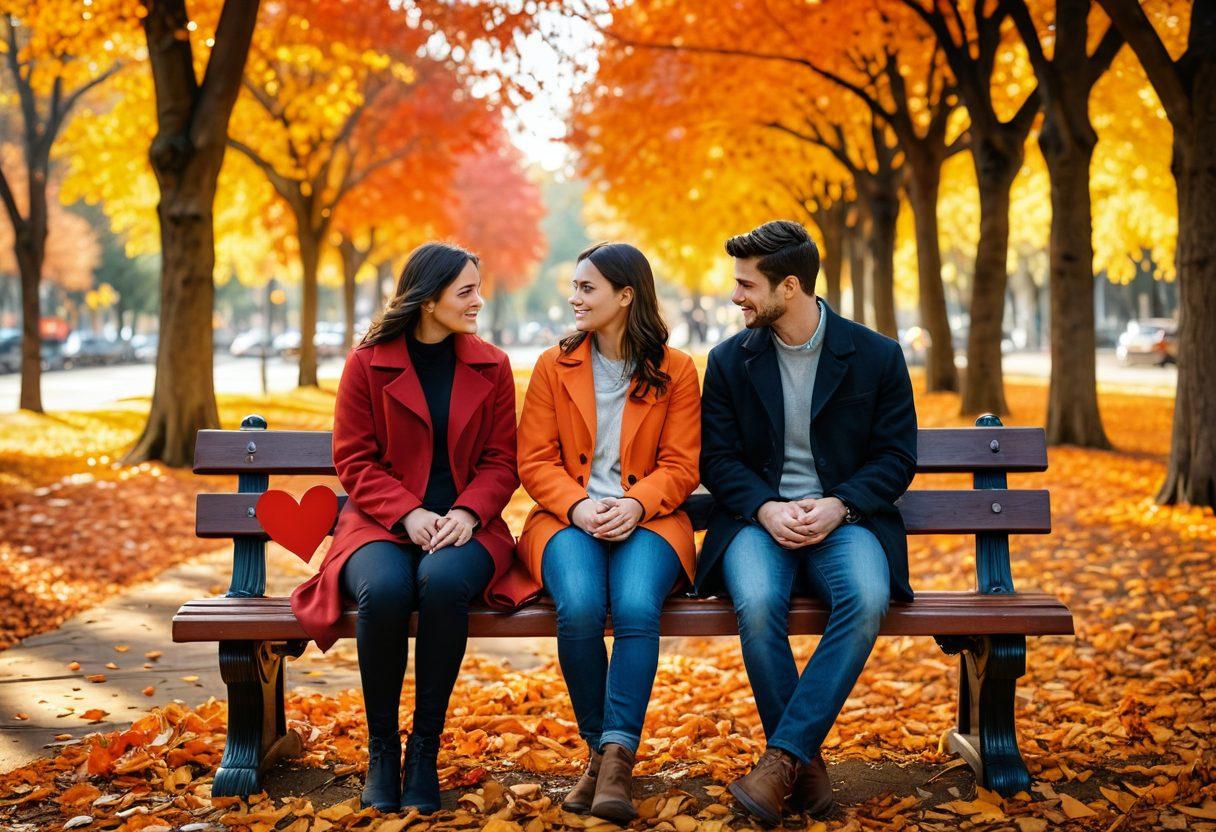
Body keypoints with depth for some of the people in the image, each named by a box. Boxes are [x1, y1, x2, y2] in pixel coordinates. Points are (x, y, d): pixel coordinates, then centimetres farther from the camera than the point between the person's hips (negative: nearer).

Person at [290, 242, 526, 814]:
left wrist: (468, 512, -13)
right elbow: (353, 460, 1)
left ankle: (425, 751, -18)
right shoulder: (367, 362, 3)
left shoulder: (491, 366, 9)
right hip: (382, 522, -1)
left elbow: (501, 461, 7)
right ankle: (380, 750, -13)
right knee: (384, 590, -35)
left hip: (463, 524, 1)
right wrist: (408, 514, -15)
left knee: (443, 582, -35)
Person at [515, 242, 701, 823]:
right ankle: (600, 749, -12)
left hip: (646, 520, -1)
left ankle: (617, 756, -27)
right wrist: (579, 507, -13)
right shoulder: (553, 366, 11)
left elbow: (680, 466, 3)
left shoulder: (676, 372, 7)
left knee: (637, 606, -34)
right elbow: (535, 461, 5)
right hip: (568, 520, 1)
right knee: (579, 608, -31)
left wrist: (634, 504, -17)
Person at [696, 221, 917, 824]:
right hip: (758, 519, 1)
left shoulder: (877, 356, 3)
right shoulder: (730, 360, 8)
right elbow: (718, 458, 6)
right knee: (757, 604, -33)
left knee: (868, 599, -34)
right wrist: (765, 509, -14)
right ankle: (805, 763, -14)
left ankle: (782, 757, -26)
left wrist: (838, 505, -14)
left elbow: (896, 456, 3)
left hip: (843, 519, 0)